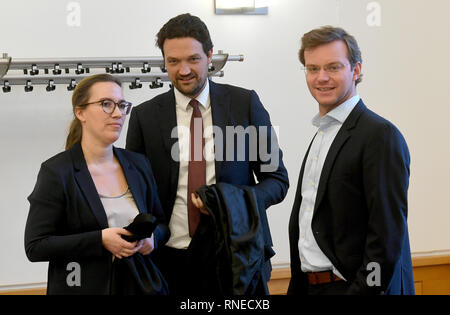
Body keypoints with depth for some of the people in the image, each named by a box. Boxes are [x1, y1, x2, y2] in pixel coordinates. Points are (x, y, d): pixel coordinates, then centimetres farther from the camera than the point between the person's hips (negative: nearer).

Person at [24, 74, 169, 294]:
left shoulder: (138, 164, 5)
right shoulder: (55, 171, -10)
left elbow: (161, 222, 13)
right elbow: (35, 247, -14)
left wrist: (152, 237, -9)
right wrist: (100, 240, -22)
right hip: (82, 287, -4)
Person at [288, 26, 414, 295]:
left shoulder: (382, 136, -13)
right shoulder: (322, 134, 14)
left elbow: (388, 235, -18)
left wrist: (361, 290, -21)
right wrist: (296, 288, 11)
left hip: (355, 286, -8)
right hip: (311, 285, 8)